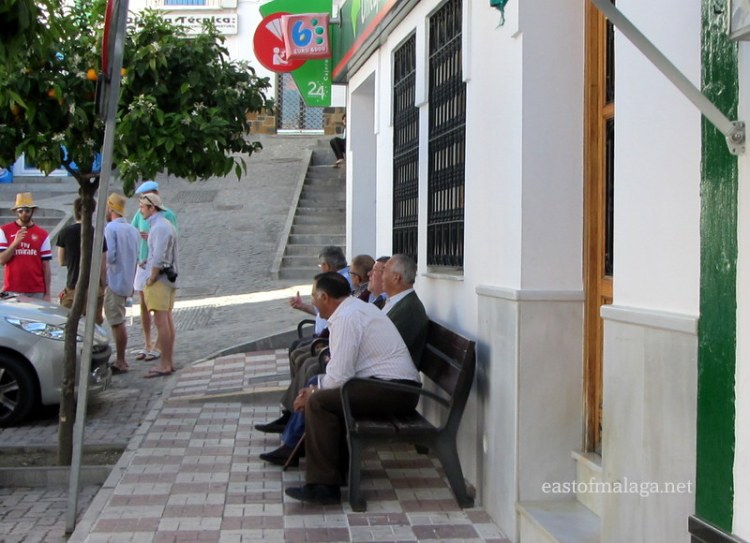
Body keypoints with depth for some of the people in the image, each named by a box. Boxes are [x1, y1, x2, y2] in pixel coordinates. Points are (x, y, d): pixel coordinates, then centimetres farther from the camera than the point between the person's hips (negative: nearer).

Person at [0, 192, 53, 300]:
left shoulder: (42, 234, 6)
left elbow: (46, 266, 6)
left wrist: (48, 293, 2)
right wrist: (15, 242, -15)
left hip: (36, 292, 1)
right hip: (12, 291, -1)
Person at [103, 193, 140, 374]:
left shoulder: (111, 228, -12)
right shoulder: (133, 230, 11)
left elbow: (109, 256, -20)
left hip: (114, 281, -8)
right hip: (127, 283, 8)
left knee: (117, 322, -3)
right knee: (119, 321, 15)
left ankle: (120, 362, -1)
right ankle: (121, 360, 19)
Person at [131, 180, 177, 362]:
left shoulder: (167, 214, -8)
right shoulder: (140, 214, 8)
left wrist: (152, 237, -24)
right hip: (142, 264, 6)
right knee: (144, 306, 10)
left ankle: (158, 346, 5)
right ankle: (147, 345, 19)